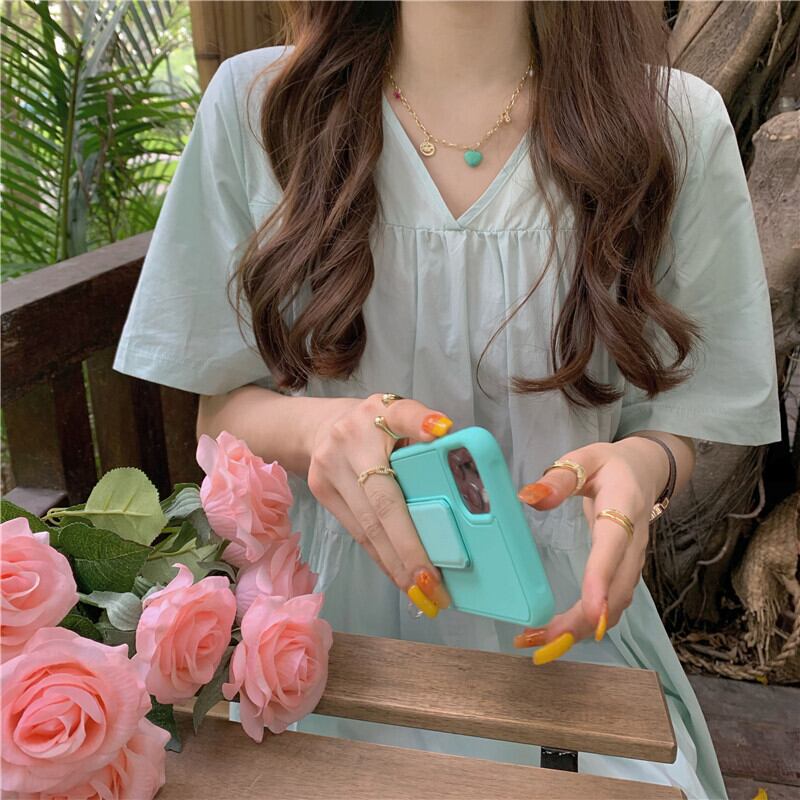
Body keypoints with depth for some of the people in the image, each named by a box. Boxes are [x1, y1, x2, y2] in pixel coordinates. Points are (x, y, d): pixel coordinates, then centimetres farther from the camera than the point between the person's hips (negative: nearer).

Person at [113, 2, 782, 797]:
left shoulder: (679, 126, -5)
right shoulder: (253, 103, -4)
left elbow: (676, 419, 3)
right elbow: (220, 414, 0)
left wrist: (642, 464, -21)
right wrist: (314, 428, -22)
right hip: (332, 623, 0)